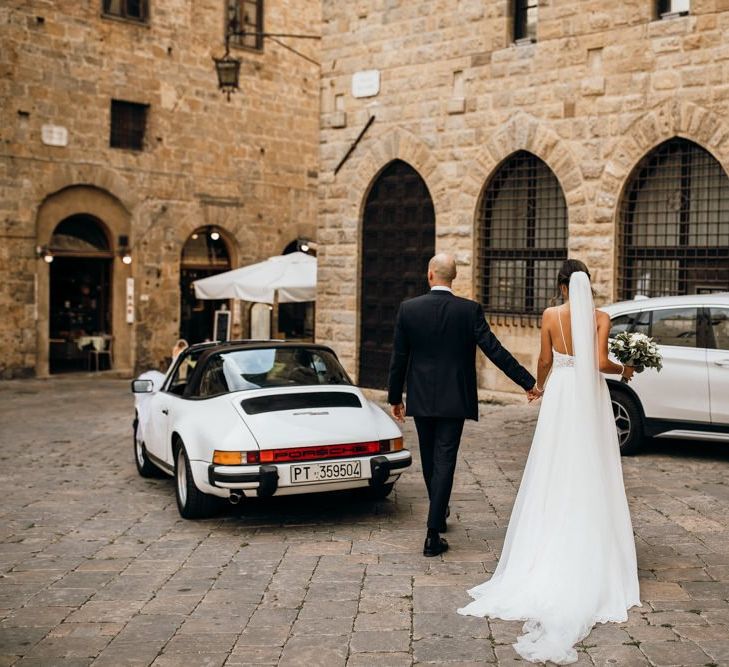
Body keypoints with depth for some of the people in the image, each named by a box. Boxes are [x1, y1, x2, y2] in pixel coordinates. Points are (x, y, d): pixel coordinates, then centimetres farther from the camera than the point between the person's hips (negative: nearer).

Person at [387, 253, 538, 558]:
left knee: (430, 460, 18)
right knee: (444, 462, -1)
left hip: (421, 399, 2)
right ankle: (433, 534, -4)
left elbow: (398, 358, -1)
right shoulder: (470, 310, -8)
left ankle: (439, 513, 39)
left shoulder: (408, 308, -5)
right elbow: (495, 350, -9)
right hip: (454, 400, -2)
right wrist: (527, 382, -2)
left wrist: (395, 397, 10)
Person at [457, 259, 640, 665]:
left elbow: (545, 361, 3)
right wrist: (623, 369, 9)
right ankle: (590, 566, 6)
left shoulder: (551, 315, -1)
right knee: (591, 476, 4)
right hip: (591, 397, 0)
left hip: (561, 394, 0)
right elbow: (600, 362, -13)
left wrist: (539, 386, 23)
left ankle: (549, 560, 9)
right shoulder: (601, 318, -4)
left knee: (555, 478, 7)